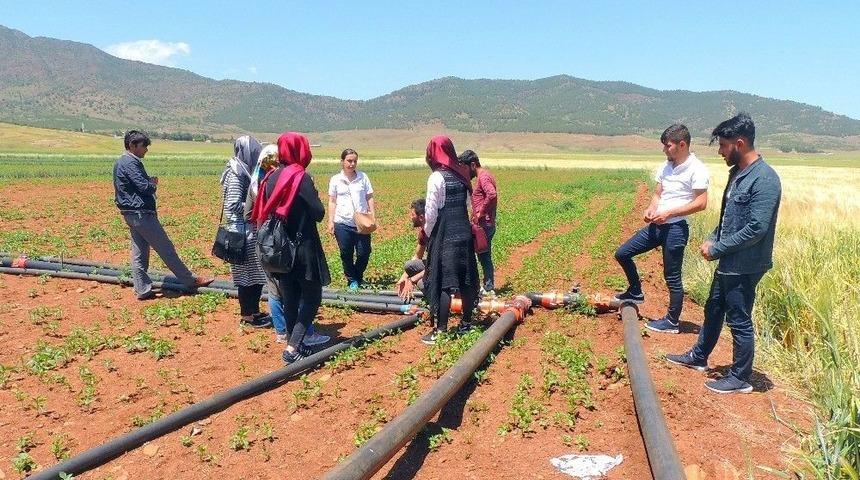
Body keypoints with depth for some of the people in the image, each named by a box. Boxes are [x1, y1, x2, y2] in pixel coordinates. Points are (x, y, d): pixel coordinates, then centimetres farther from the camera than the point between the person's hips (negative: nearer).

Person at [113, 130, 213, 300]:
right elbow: (145, 187, -21)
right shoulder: (130, 163, -16)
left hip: (130, 214, 10)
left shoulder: (120, 162, 16)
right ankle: (190, 280, 5)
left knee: (138, 252, 10)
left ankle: (142, 290, 13)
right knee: (166, 248, -2)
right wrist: (153, 184, 1)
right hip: (142, 213, -10)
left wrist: (150, 182, 2)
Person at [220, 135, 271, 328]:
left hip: (253, 232, 9)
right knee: (247, 273, 1)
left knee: (257, 273, 15)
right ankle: (246, 315, 13)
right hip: (244, 232, -9)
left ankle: (253, 310, 26)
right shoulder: (236, 174, -16)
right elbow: (234, 206, -21)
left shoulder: (246, 171, 12)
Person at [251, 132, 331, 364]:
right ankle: (292, 348, -4)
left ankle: (294, 343, 24)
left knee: (289, 298, 15)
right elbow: (319, 213, -13)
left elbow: (263, 213, 9)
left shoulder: (271, 177, 4)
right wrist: (314, 192, 1)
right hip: (303, 248, -6)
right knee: (311, 297, 4)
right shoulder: (301, 177, -14)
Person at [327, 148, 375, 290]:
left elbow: (369, 198, 6)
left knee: (364, 253, 1)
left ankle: (359, 277, 26)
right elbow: (332, 202, 6)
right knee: (346, 254, 6)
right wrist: (330, 222, 1)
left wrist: (373, 216, -2)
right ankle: (352, 280, 24)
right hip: (342, 223, 0)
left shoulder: (363, 177, 3)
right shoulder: (335, 180, 3)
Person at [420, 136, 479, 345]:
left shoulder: (437, 177, -13)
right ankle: (467, 321, 26)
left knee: (443, 281, -3)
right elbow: (467, 204, 11)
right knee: (466, 278, 13)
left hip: (444, 234, -7)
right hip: (464, 231, 7)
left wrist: (427, 233, 2)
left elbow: (431, 212, -13)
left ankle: (441, 330, -1)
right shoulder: (462, 174, 7)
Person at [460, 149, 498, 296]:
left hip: (483, 225, -10)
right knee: (485, 257, 14)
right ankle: (489, 287, 21)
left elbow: (492, 195, -31)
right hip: (487, 225, 10)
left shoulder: (483, 176, -14)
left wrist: (481, 213, -22)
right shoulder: (482, 176, 17)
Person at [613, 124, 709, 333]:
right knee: (622, 253, 9)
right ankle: (635, 292, 28)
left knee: (672, 276, 2)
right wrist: (650, 209, -6)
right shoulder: (665, 166, 10)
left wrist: (669, 213, -20)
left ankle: (672, 322, 17)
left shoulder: (697, 169, -13)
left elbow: (701, 203, -17)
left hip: (676, 228, -8)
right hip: (657, 225, 8)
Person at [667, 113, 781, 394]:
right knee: (713, 310, 22)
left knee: (739, 321, 3)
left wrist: (716, 248, -17)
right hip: (728, 263, 9)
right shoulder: (737, 173, 8)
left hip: (744, 266, -9)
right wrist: (712, 239, 3)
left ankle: (740, 379, 19)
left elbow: (755, 229, -25)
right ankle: (698, 357, 40)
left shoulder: (764, 180, -21)